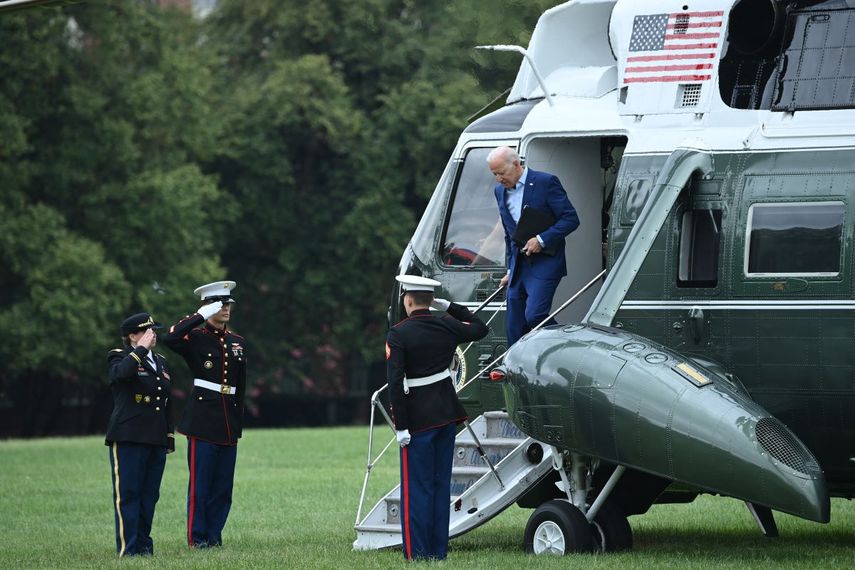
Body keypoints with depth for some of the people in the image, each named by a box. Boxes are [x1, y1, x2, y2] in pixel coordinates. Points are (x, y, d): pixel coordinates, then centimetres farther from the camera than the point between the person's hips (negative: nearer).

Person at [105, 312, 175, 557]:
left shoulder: (160, 362, 19)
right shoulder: (119, 357, -1)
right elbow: (121, 372, -27)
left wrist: (170, 437, 18)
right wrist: (141, 349, -18)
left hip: (156, 441, 6)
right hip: (128, 439, -6)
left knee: (149, 495, 6)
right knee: (127, 493, -5)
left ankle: (144, 544, 12)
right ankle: (128, 548, -5)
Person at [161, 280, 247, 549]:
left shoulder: (237, 342, 15)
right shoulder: (195, 337, -3)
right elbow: (170, 339, -26)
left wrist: (238, 421, 16)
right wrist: (200, 316, -20)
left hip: (229, 423, 6)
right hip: (203, 420, -6)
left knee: (223, 484, 6)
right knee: (200, 483, -4)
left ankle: (214, 535, 13)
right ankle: (197, 538, 0)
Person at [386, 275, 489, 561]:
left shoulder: (398, 335, -13)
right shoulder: (446, 327, 2)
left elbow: (395, 382, -17)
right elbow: (480, 328, 22)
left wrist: (401, 426, -14)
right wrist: (449, 307, 20)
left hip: (418, 418, -5)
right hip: (447, 414, 5)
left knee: (416, 488, 0)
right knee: (441, 485, 11)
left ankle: (418, 554, -1)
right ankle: (438, 551, 14)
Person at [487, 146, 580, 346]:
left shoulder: (546, 182, -8)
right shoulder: (500, 191, 14)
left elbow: (571, 219, -9)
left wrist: (541, 239, -18)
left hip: (544, 263, -7)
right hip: (519, 266, 7)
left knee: (534, 316, -20)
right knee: (514, 327, 3)